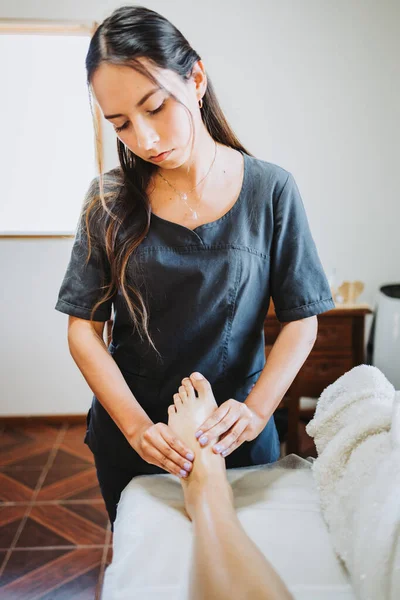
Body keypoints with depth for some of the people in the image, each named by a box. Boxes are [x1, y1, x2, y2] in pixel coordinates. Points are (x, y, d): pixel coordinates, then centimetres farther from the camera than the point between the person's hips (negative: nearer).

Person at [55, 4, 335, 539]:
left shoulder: (270, 191, -10)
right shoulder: (110, 201, -6)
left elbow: (301, 321, -7)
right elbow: (84, 330, -7)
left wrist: (256, 409, -22)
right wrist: (136, 425, -19)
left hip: (236, 434, -1)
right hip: (127, 438, 2)